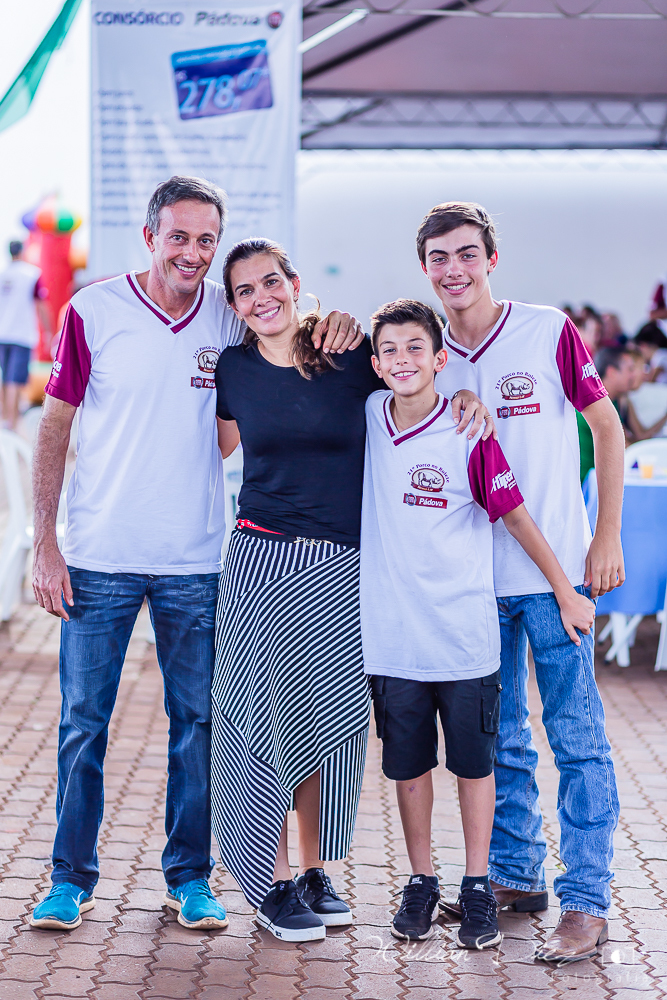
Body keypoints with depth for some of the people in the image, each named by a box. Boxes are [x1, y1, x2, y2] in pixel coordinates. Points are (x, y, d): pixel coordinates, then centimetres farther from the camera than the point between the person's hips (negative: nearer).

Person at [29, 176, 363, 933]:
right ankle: (71, 877, 19)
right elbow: (54, 428, -1)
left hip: (195, 561, 2)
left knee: (197, 722, 9)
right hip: (99, 556, -2)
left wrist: (341, 325, -12)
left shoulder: (232, 318, 1)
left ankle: (190, 877, 23)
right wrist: (44, 543, -7)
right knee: (83, 722, 5)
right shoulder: (93, 311, -4)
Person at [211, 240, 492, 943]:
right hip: (263, 560, 0)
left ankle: (314, 871, 23)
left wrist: (466, 395, -7)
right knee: (266, 714, 0)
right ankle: (272, 882, 13)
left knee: (331, 717, 7)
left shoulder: (349, 358, -2)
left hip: (343, 569, 0)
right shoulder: (231, 371, 3)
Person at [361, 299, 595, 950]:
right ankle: (420, 882, 26)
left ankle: (477, 889, 20)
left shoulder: (468, 435, -10)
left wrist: (566, 591, 0)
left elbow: (515, 516, -4)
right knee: (408, 764, 11)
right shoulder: (367, 418, -1)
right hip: (391, 637, 3)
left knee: (473, 762, 7)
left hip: (464, 637, -3)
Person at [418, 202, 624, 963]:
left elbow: (607, 428, 0)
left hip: (557, 568, -4)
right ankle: (515, 876, 27)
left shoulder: (549, 331, -5)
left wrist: (607, 537, -5)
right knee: (499, 739, 13)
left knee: (576, 737, -2)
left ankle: (586, 901, 5)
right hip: (475, 577, 4)